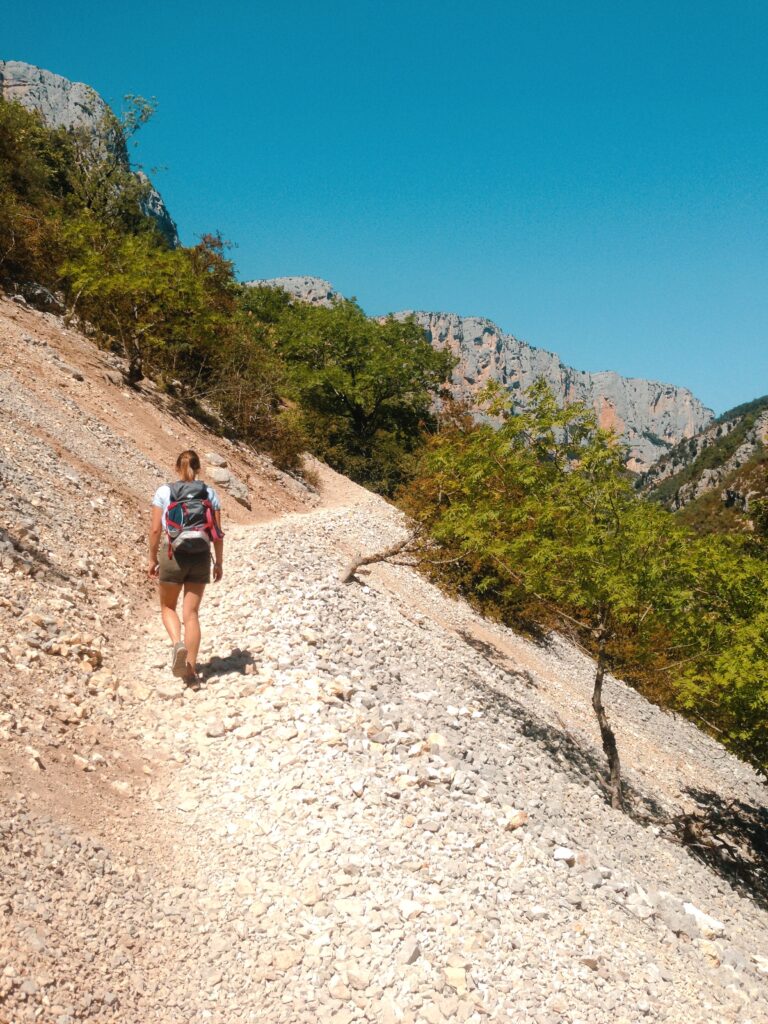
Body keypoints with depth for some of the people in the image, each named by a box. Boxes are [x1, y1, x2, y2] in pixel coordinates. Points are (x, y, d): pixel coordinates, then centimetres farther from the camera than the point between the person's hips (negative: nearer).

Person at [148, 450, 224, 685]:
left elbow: (155, 529, -4)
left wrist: (152, 559, 6)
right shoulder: (209, 493, 2)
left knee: (168, 607, 18)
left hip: (173, 554, -2)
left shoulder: (164, 491, -2)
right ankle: (191, 670, 7)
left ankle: (178, 644, -10)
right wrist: (219, 562, 11)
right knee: (191, 613, 8)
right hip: (201, 556, 2)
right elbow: (218, 532, 1)